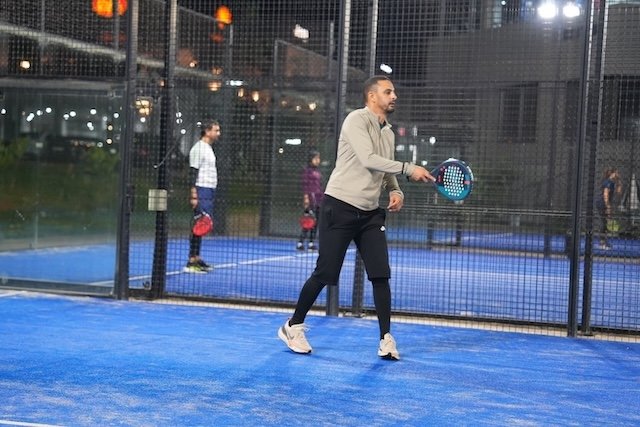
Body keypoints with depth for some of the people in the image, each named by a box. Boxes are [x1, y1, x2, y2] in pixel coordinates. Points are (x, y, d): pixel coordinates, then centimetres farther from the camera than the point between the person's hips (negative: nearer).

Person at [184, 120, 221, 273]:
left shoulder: (209, 149, 19)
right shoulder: (198, 149, -10)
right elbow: (193, 173, -16)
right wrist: (193, 195, -22)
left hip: (210, 192, 10)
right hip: (202, 192, -10)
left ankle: (196, 258, 16)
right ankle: (191, 262, -9)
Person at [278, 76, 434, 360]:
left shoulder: (388, 133, 15)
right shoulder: (357, 120, -9)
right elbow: (368, 159, -21)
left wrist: (395, 191, 3)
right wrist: (409, 169, -22)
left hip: (370, 213, 7)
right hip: (340, 207, -7)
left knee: (381, 275, -3)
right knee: (325, 273, -2)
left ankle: (386, 338, 4)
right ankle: (293, 326, 16)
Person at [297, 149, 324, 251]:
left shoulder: (318, 171, 16)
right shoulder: (307, 170, -4)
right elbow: (305, 184, -9)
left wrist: (323, 198, 16)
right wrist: (306, 197, -16)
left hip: (319, 198, 8)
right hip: (310, 198, -8)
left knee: (315, 222, 6)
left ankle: (311, 243, 10)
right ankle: (300, 242, -10)